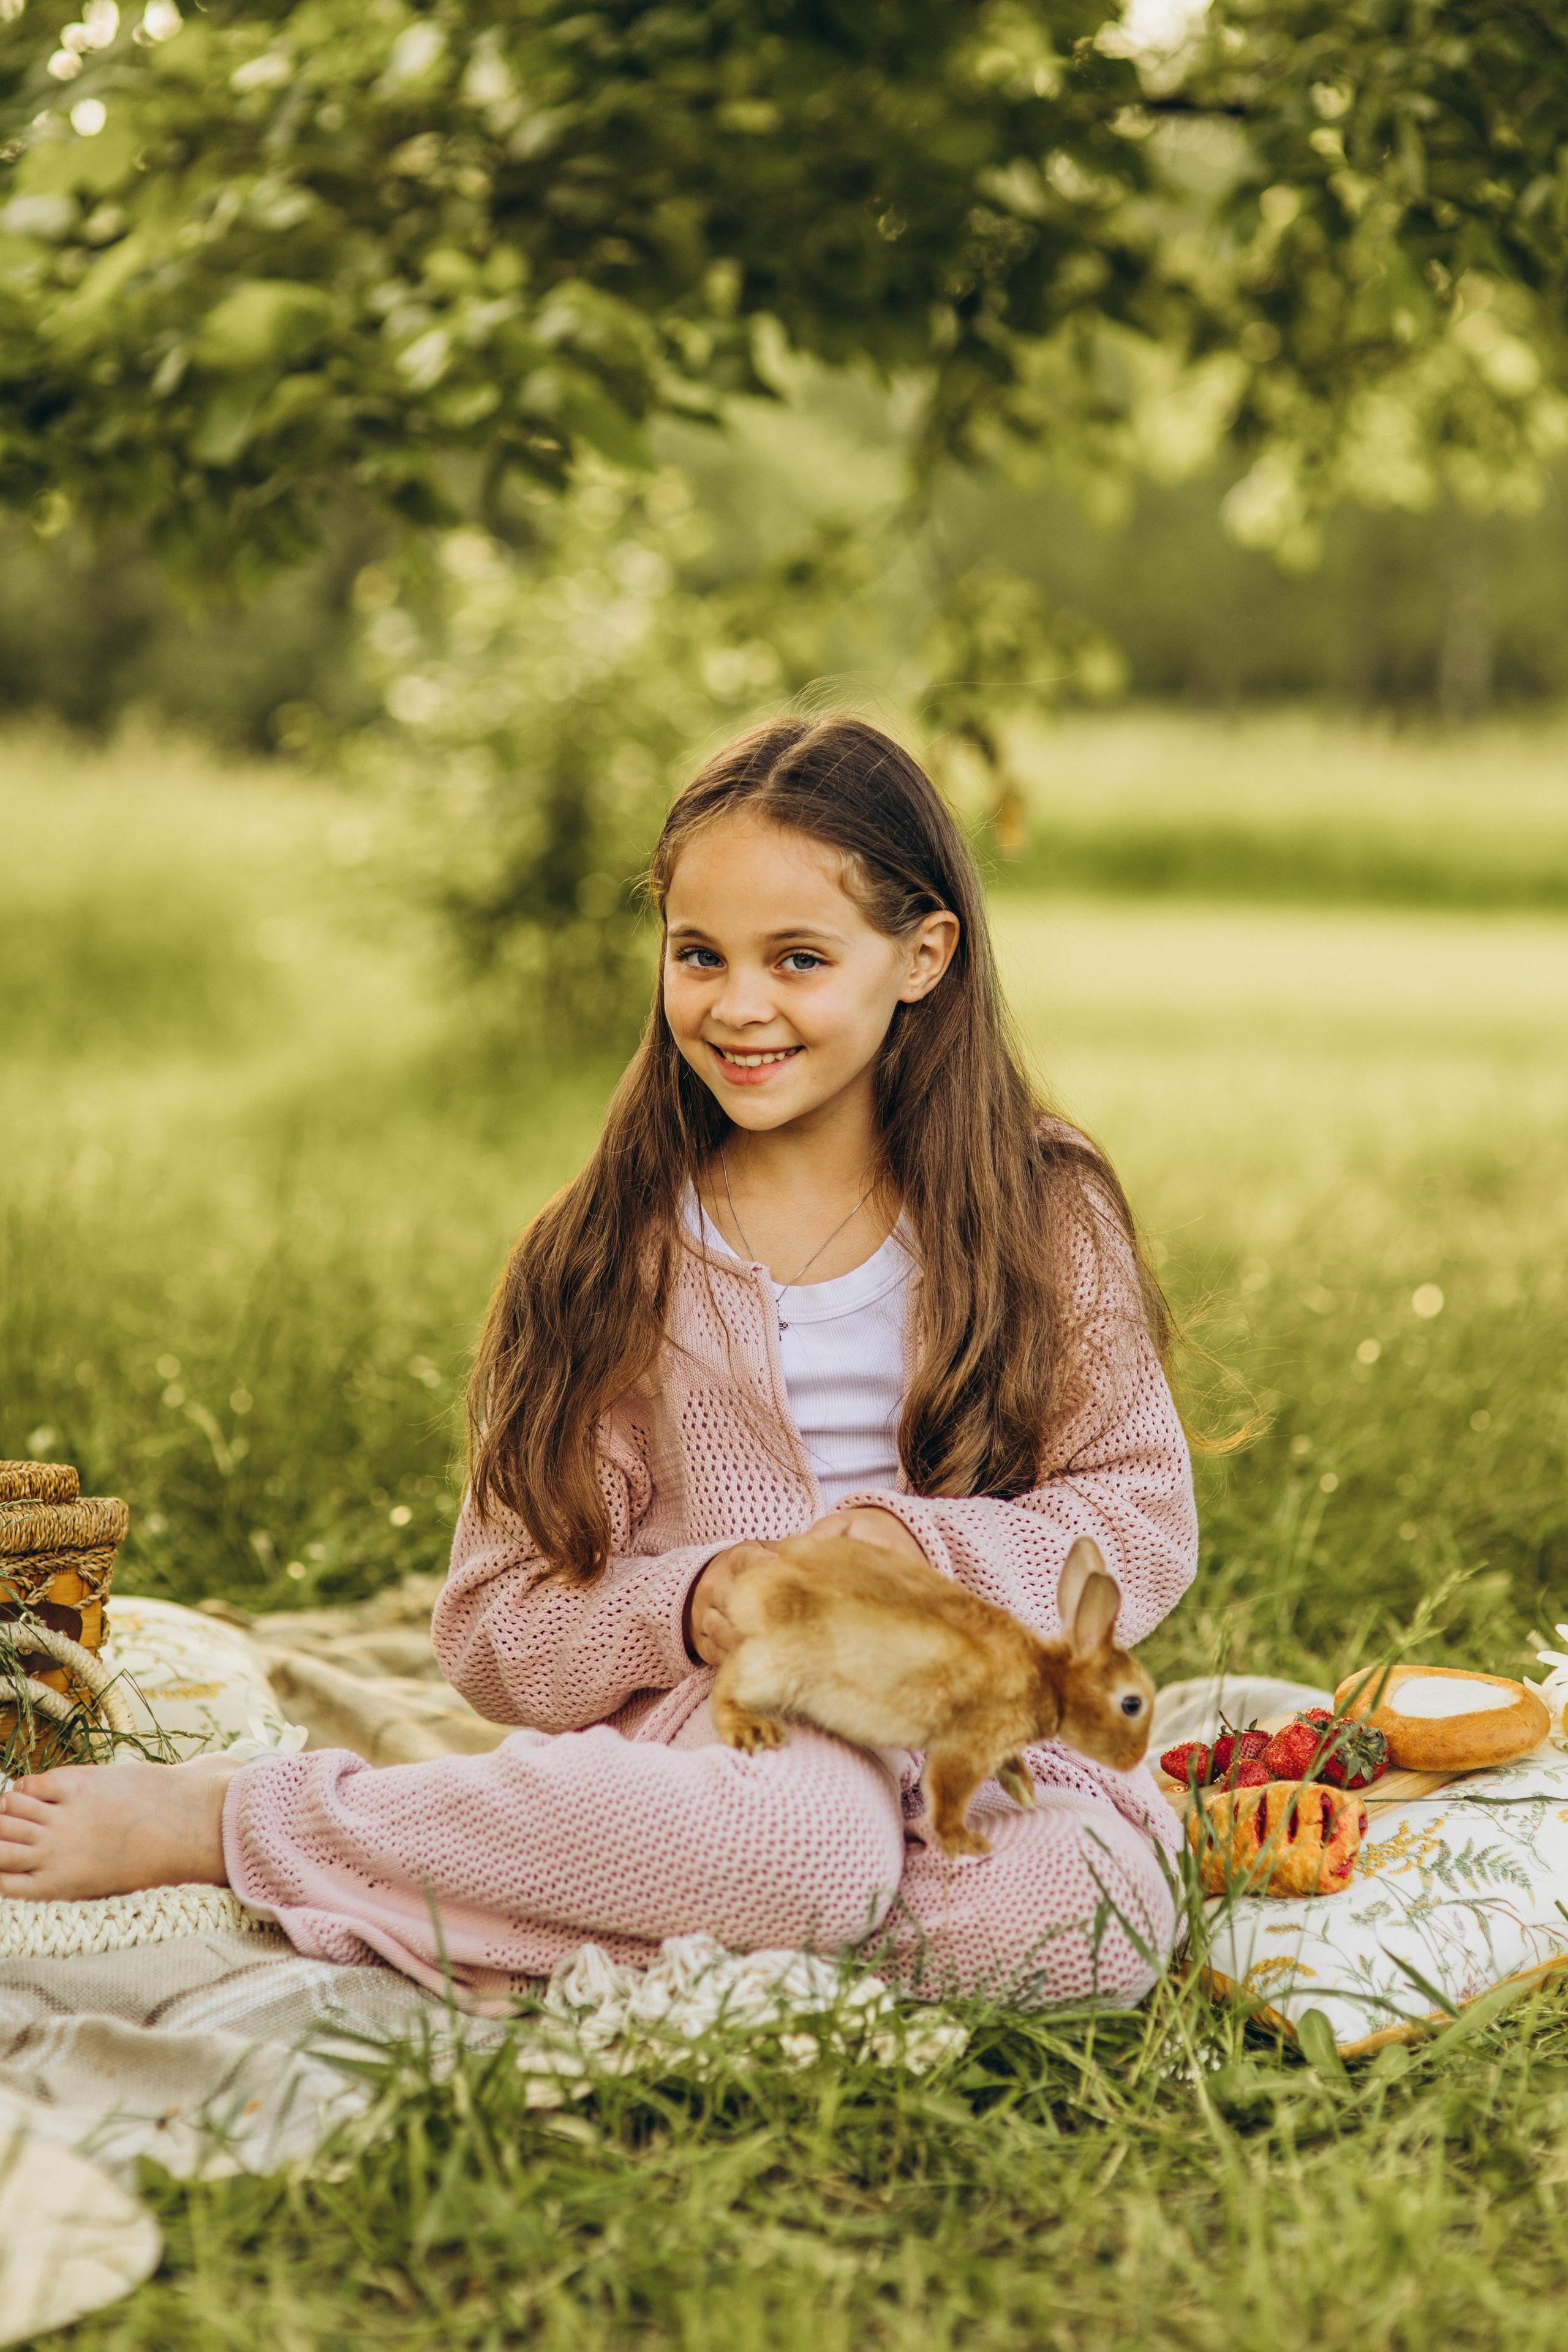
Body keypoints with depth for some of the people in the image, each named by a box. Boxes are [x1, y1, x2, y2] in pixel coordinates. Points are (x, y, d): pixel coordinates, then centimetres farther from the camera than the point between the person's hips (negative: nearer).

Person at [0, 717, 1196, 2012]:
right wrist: (687, 1607, -17)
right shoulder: (607, 1264, 5)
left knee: (1098, 1921, -34)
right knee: (805, 1835, -39)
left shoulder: (1046, 1212, 6)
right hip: (709, 1738, -2)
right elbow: (498, 1638, 3)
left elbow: (1144, 1521, 3)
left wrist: (917, 1547, -14)